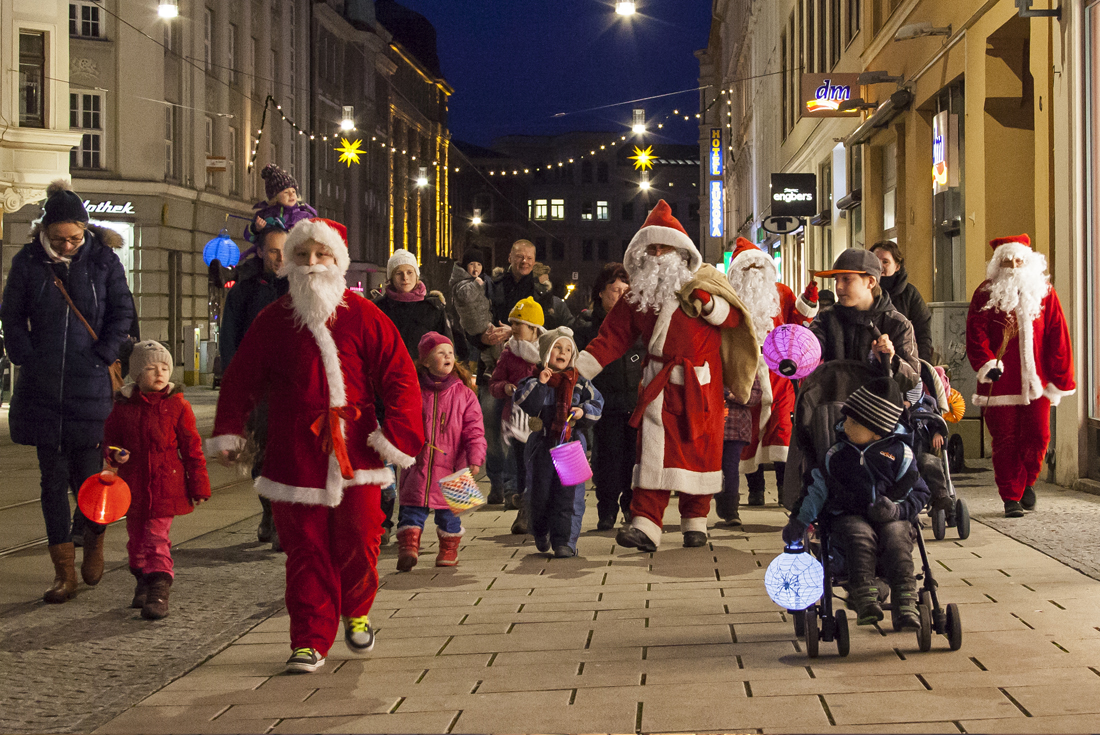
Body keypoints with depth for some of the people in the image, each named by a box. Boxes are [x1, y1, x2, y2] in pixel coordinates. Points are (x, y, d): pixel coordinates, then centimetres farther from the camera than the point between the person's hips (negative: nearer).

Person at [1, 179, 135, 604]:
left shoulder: (103, 260, 1)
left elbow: (122, 313, 4)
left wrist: (101, 358, -6)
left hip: (90, 385, -2)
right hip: (42, 389, 2)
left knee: (88, 475, -2)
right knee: (53, 479, 4)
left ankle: (94, 538, 30)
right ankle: (64, 572, 10)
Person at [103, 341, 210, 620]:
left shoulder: (177, 405, -3)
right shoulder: (123, 406, 2)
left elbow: (192, 447, 0)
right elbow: (109, 437, 14)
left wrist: (199, 485, -1)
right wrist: (113, 453, -10)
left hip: (166, 487, -3)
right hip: (133, 487, 4)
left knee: (157, 539, -9)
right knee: (136, 538, 15)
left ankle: (159, 590, -7)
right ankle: (143, 582, 33)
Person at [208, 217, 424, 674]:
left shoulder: (362, 317, 1)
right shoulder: (273, 321, 5)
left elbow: (399, 376, -1)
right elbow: (241, 379, 11)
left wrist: (397, 435, -9)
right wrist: (227, 432, 6)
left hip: (355, 453, 0)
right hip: (295, 459, 1)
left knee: (358, 542, 2)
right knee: (305, 551, 1)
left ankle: (356, 614, 30)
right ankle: (311, 642, 9)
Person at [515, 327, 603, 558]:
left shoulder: (579, 381, 6)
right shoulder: (533, 380, 2)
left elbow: (597, 402, 11)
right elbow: (525, 404, -12)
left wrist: (584, 411, -7)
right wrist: (539, 383, -19)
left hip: (571, 442, 0)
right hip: (542, 443, 0)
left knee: (568, 494, -6)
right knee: (539, 491, 7)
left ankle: (565, 541, -2)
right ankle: (541, 532, 33)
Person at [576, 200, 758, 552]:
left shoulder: (701, 283, 2)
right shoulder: (637, 294, 9)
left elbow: (734, 318, -3)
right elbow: (612, 338, 8)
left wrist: (708, 303, -23)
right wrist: (575, 370, -1)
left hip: (700, 383, -1)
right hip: (658, 382, 1)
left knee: (698, 449, 4)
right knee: (653, 448, -11)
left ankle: (695, 521, 19)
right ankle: (645, 525, -18)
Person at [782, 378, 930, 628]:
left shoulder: (899, 453, 5)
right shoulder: (836, 454, 10)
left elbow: (918, 492, 8)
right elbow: (817, 487, 13)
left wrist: (898, 510, -11)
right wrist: (799, 519, 3)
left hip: (889, 519, 0)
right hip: (848, 516, 1)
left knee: (895, 536, -32)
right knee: (860, 536, -32)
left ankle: (906, 604, -36)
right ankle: (865, 601, -41)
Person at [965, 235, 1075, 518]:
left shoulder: (1044, 292, 8)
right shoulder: (986, 294, 4)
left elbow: (1058, 336, 6)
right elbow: (976, 333, -3)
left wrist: (1061, 377, 1)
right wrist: (985, 363, -20)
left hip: (1035, 379, 1)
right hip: (1000, 381, -1)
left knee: (1037, 436, -3)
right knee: (1005, 440, -2)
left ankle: (1027, 482, 24)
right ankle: (1011, 498, 7)